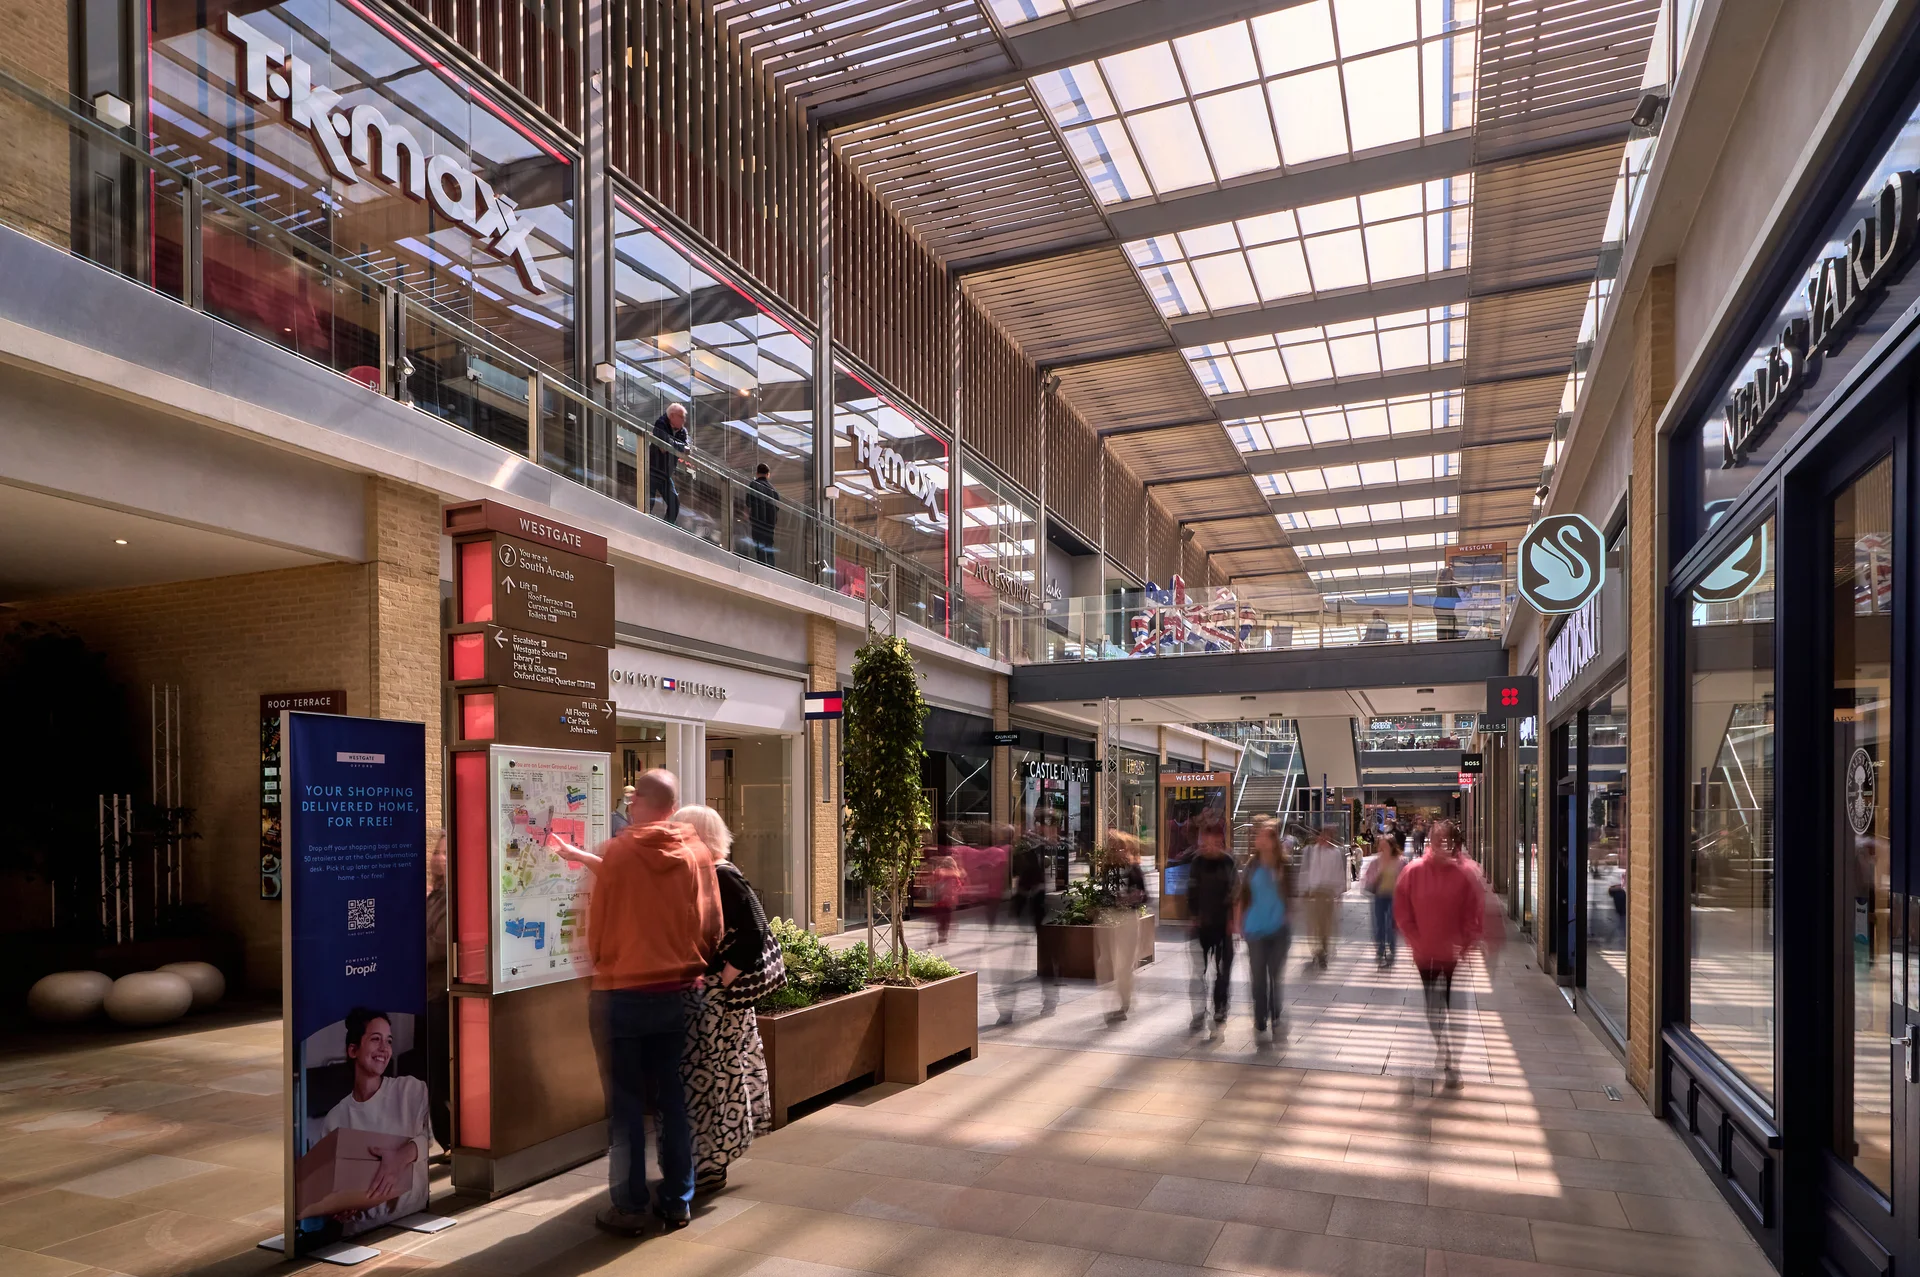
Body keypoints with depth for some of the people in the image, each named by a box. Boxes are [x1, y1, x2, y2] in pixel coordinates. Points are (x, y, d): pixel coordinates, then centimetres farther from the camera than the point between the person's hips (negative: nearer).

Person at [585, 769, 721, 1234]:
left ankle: (629, 1208, 13)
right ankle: (678, 1202, 20)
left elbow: (596, 927, -5)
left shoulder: (616, 853, -12)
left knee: (626, 1104, 7)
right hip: (680, 992, 3)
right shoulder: (698, 853, -4)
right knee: (674, 1100, 13)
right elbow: (713, 928, 1)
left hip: (623, 994, -3)